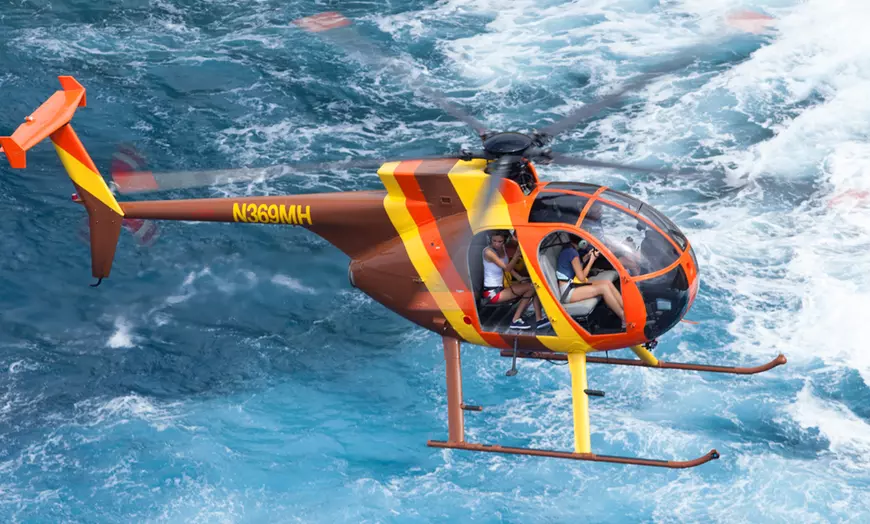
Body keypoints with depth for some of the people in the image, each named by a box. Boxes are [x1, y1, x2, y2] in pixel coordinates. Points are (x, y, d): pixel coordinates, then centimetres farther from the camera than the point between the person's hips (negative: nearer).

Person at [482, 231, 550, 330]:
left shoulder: (503, 249, 6)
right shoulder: (488, 252, -19)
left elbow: (509, 268, 14)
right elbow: (507, 268, -25)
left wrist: (522, 279, 1)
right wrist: (517, 253, -36)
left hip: (502, 287, 8)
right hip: (493, 292, -8)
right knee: (531, 287, -18)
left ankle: (538, 319, -6)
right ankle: (516, 320, -11)